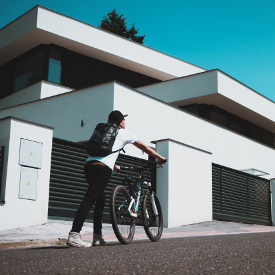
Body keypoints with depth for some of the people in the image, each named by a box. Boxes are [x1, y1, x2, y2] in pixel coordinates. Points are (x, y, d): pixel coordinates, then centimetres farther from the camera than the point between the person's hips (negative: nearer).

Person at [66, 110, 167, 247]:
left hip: (89, 165, 7)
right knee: (89, 199, -15)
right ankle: (74, 235, -24)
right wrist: (160, 158, 34)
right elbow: (144, 147, 22)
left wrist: (114, 166, 58)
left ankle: (97, 236, 16)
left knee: (100, 200, 17)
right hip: (102, 168, -7)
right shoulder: (124, 133, 15)